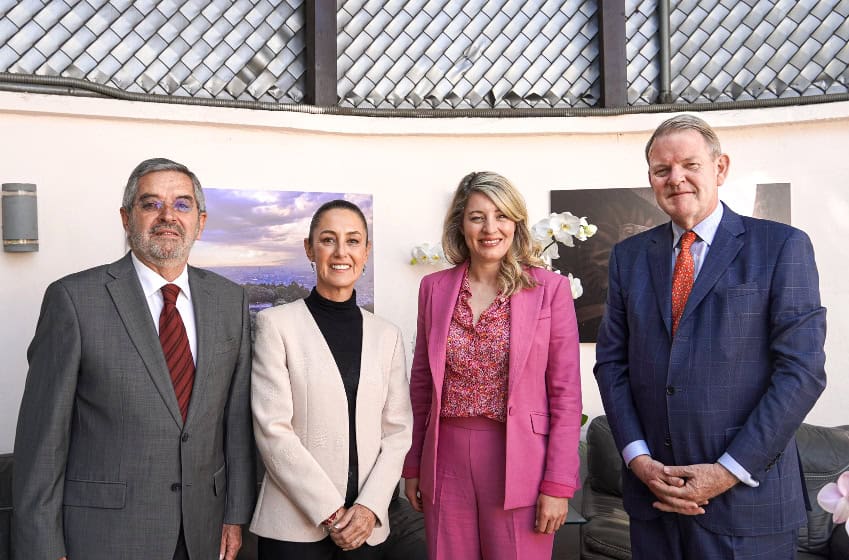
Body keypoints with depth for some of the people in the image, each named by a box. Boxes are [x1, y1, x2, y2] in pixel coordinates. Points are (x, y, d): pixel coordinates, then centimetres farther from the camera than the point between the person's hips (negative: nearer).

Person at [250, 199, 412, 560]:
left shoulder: (387, 335, 7)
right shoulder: (276, 323, -4)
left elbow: (398, 429, 5)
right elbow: (272, 429, -9)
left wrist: (370, 507, -8)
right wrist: (329, 512, -12)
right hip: (295, 526, -3)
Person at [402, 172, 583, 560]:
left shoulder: (550, 288, -4)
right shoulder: (434, 288, 4)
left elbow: (566, 393, -4)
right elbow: (422, 383, 10)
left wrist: (558, 483, -8)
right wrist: (413, 466, 10)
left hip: (518, 465, -2)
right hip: (446, 462, 3)